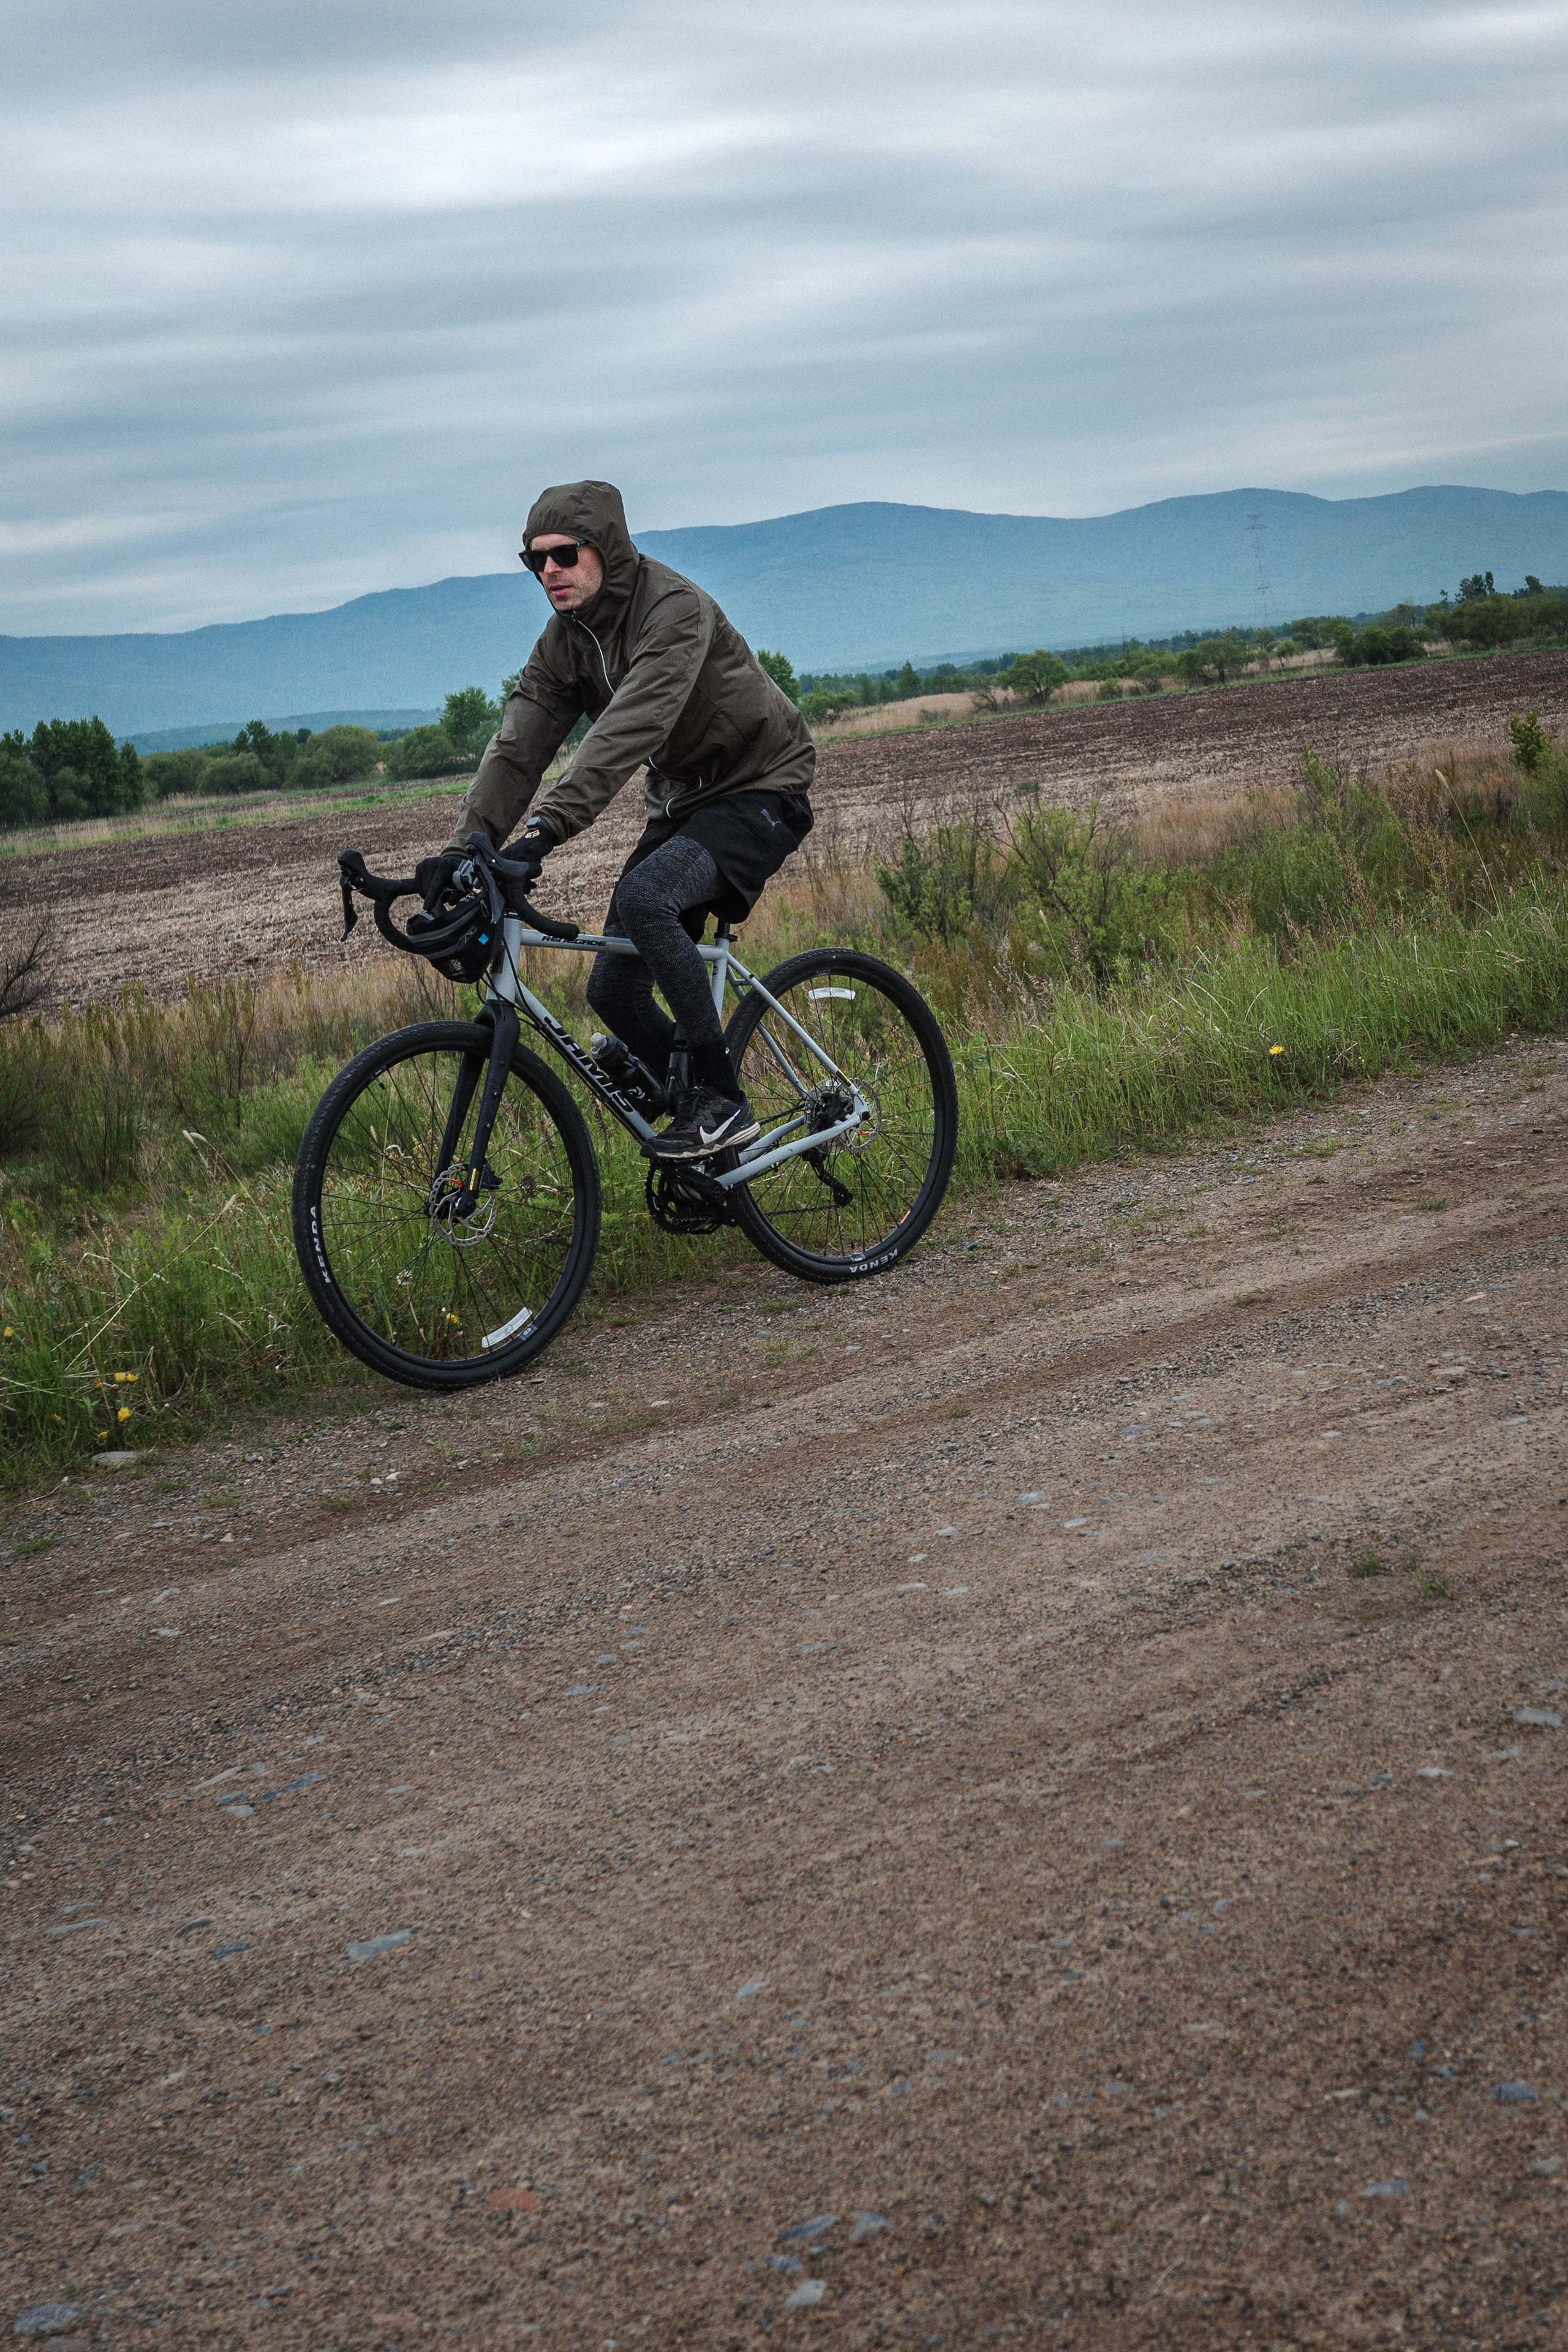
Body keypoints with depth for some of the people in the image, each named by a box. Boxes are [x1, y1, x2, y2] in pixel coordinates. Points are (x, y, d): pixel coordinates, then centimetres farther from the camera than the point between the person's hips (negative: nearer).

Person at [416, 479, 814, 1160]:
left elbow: (628, 730, -37)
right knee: (612, 990, -2)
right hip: (681, 802, 8)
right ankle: (704, 1114, 18)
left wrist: (546, 827, -47)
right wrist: (462, 850, -22)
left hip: (759, 791, -8)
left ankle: (723, 1103, -24)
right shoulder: (566, 638, -1)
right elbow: (517, 745, -7)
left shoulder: (676, 608, -24)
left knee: (644, 898, -33)